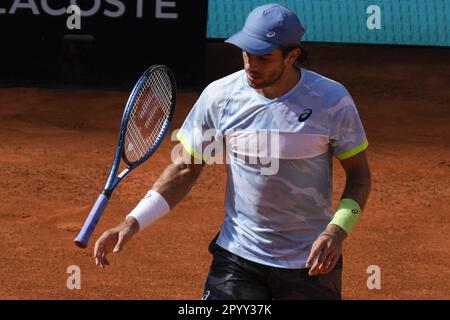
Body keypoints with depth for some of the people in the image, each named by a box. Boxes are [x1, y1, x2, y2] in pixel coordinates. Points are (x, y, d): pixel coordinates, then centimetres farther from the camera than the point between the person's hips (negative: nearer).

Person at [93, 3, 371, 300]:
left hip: (312, 262, 0)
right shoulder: (220, 95, -6)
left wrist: (337, 231, -17)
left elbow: (359, 173, -1)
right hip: (237, 257, 1)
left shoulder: (333, 100, -10)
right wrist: (133, 222, -7)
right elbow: (186, 167, 3)